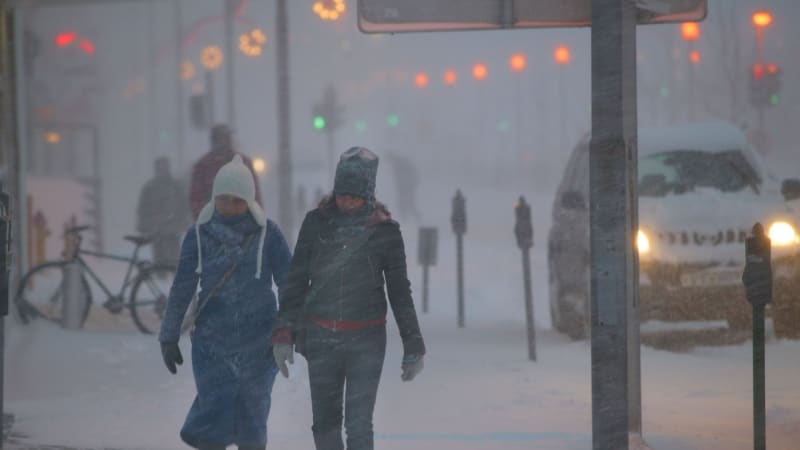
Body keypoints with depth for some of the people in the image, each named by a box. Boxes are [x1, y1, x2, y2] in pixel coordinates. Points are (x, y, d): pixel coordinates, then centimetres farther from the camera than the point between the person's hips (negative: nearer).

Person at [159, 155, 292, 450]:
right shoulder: (199, 234, 0)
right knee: (215, 413, -6)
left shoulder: (267, 234, -4)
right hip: (211, 343, 0)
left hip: (258, 345, 0)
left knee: (252, 417, 7)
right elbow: (182, 289, 4)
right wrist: (169, 338, 4)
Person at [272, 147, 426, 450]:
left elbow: (399, 291, 5)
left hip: (367, 340, -2)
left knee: (359, 425, -10)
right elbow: (296, 282, 5)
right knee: (325, 423, 9)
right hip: (320, 338, 2)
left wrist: (413, 346, 5)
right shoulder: (316, 223, 1)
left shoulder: (384, 230, -2)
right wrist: (284, 333, -3)